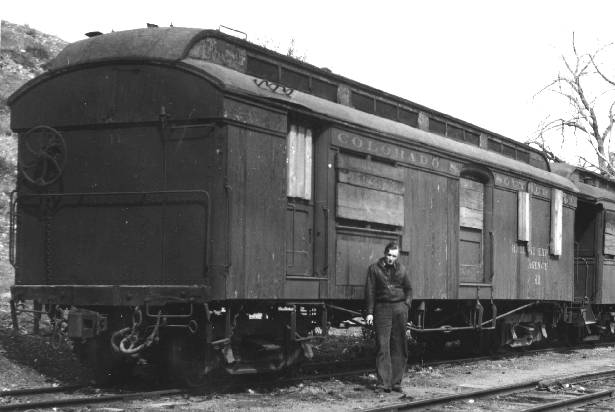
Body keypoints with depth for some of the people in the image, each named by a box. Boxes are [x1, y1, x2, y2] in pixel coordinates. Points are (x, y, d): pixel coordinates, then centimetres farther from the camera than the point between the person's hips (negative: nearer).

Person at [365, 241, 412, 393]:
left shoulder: (401, 269, 11)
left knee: (399, 347, 2)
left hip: (399, 308, 3)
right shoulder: (374, 269, 3)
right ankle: (383, 383, -7)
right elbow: (370, 291, 1)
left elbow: (408, 289, 19)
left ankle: (396, 382, 8)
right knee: (382, 347, -6)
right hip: (382, 309, -2)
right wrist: (370, 312, -4)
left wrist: (406, 306, 4)